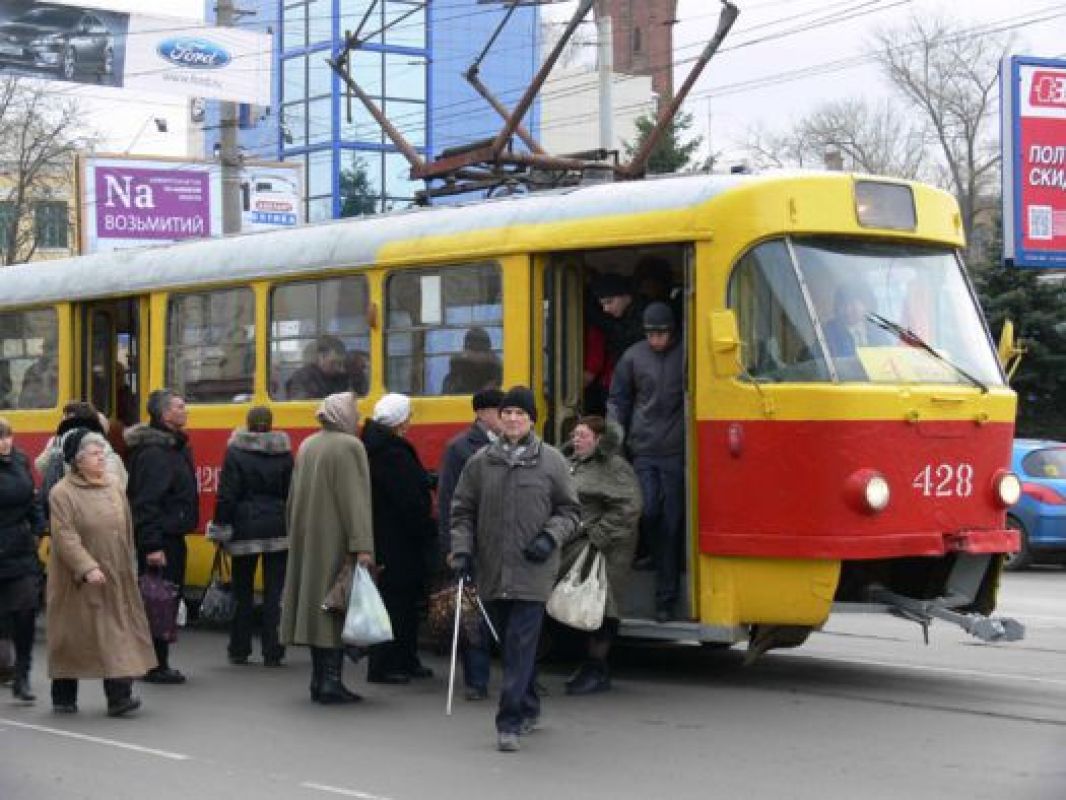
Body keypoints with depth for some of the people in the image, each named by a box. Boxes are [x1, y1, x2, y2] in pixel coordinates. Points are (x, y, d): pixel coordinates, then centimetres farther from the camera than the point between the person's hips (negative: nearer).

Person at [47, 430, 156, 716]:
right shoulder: (62, 493, -10)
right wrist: (87, 568, -25)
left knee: (116, 633, -4)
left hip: (115, 578, 5)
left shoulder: (114, 489, 8)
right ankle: (63, 697, 20)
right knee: (71, 637, 6)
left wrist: (127, 569, 13)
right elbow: (65, 537, -18)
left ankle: (119, 695, -7)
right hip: (77, 580, -5)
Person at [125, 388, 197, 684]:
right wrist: (152, 546, -26)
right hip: (160, 541, -10)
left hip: (173, 536, 10)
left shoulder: (176, 447, 14)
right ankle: (155, 667, 1)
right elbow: (146, 503, -23)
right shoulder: (154, 452, -18)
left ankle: (158, 663, 20)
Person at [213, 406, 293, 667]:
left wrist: (220, 525, -1)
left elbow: (227, 494, -8)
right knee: (275, 594, 3)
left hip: (245, 529, -1)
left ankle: (239, 651, 16)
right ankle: (272, 653, 1)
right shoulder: (285, 454, 0)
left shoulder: (235, 452, -6)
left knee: (242, 593, 11)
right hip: (278, 530, 1)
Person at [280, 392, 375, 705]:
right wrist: (362, 546, -22)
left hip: (308, 540, 7)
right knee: (337, 605, -4)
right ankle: (331, 681, -7)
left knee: (315, 602, 10)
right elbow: (355, 499, -19)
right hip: (336, 541, -7)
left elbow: (294, 496, 15)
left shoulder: (307, 446, 10)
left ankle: (318, 680, 14)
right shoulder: (349, 446, -12)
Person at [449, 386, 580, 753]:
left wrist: (551, 536, -9)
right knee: (512, 644, 13)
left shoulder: (551, 460, 1)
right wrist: (462, 549, -1)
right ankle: (528, 709, 30)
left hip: (532, 572, -3)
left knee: (521, 644, -10)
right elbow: (462, 510, 12)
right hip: (493, 570, 3)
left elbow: (570, 510, 7)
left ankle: (510, 722, -10)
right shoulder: (481, 461, 6)